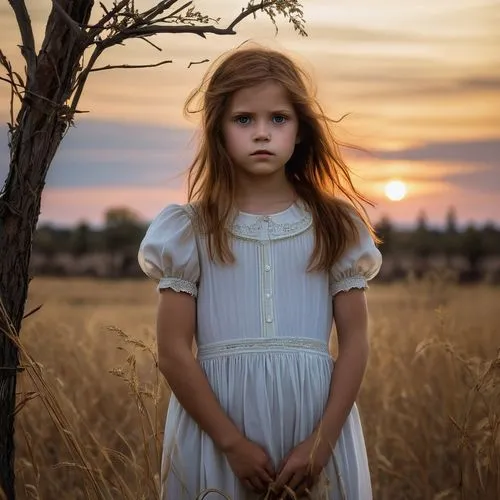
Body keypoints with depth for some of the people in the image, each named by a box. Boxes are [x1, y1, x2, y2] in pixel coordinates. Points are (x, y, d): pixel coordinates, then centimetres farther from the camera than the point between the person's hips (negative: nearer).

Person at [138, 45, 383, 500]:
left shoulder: (336, 226, 2)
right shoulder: (191, 230, -1)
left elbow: (355, 342, 0)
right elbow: (174, 352, -4)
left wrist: (322, 440, -10)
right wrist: (232, 443, -12)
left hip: (315, 422, 1)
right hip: (216, 428, -1)